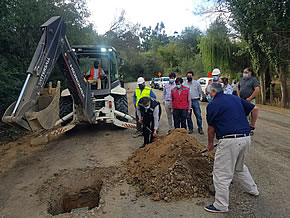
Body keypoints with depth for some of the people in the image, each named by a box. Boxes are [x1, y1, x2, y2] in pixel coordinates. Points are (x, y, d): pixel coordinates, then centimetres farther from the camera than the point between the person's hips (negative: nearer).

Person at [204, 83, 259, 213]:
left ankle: (221, 205, 12)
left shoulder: (212, 105, -4)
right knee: (240, 167, 31)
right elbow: (255, 109, 18)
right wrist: (252, 124, 33)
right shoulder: (235, 98, 13)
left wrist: (210, 144, 18)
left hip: (229, 141, -8)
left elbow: (211, 128, 3)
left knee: (221, 173, 3)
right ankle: (252, 189, 47)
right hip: (246, 138, 8)